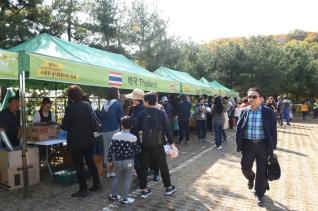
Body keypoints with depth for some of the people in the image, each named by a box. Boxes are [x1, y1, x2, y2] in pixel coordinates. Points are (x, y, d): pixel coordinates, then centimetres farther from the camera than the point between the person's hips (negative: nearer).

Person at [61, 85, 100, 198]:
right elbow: (93, 121, 5)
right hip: (88, 139, 6)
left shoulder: (70, 108, -17)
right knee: (90, 161, 20)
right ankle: (96, 183, 29)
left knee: (79, 165, 6)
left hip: (75, 141, -5)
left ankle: (83, 190, 14)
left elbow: (65, 126, -12)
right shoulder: (87, 105, -2)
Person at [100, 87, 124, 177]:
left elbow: (101, 117, 12)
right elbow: (121, 118, -9)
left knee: (107, 149, 10)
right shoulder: (118, 104, -7)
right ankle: (113, 170, 5)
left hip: (105, 130, 6)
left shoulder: (105, 104, 11)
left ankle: (108, 171, 18)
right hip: (114, 129, -6)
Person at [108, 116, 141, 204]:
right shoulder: (133, 137, -9)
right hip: (129, 161, -3)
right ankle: (125, 198, 14)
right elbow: (137, 150, -4)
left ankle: (113, 195, 32)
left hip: (118, 161, 3)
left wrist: (110, 161, 6)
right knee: (127, 180, 9)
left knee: (118, 178, 22)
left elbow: (111, 149, -3)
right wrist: (139, 148, 19)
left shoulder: (115, 136, -4)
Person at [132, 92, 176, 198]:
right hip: (157, 145, 0)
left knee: (144, 167, 12)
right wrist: (171, 142, 3)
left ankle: (144, 190, 19)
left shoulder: (141, 114, -5)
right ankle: (168, 187, 25)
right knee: (163, 166, 13)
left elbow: (136, 129, -2)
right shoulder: (161, 113, -6)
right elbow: (167, 129, -6)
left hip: (145, 145, 1)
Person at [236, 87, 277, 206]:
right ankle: (251, 178, 46)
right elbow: (239, 129, 6)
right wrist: (239, 144, 3)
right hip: (247, 145, 2)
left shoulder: (268, 112, -7)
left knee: (262, 171, 8)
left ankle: (259, 194, 29)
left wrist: (273, 147, -4)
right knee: (245, 168, 10)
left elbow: (273, 131, -2)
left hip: (263, 145, -2)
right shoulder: (244, 111, 0)